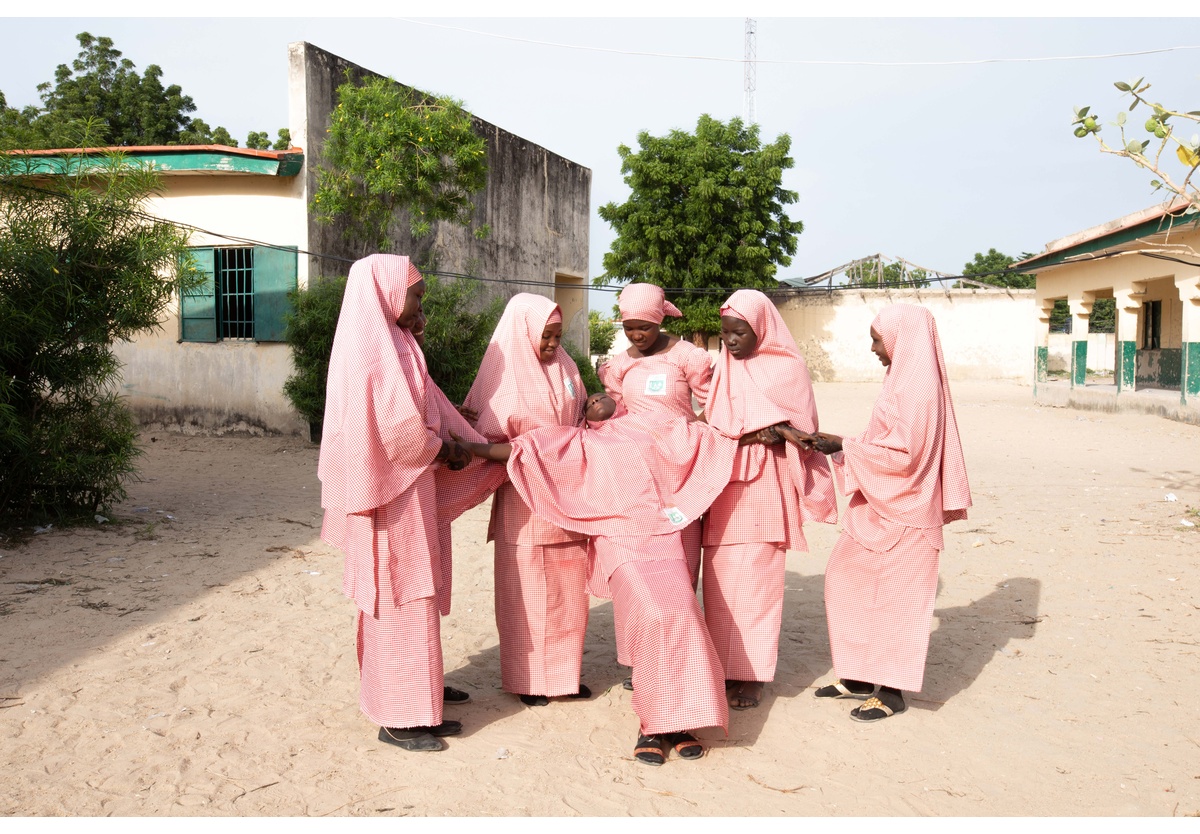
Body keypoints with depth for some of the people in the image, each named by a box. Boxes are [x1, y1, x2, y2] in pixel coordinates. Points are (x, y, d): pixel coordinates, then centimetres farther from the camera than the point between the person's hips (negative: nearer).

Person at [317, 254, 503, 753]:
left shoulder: (393, 343, 13)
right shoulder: (376, 347, -18)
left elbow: (430, 408, 14)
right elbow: (398, 426, -24)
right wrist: (441, 450, -8)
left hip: (410, 483, 10)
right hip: (394, 490, -10)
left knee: (413, 592, 18)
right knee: (400, 594, -3)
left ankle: (419, 687, 31)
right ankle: (398, 718, 6)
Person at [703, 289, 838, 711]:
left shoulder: (787, 368, -2)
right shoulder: (723, 369, 13)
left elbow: (800, 432, -4)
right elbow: (712, 423, 15)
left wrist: (774, 431, -22)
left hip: (763, 487, -5)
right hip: (722, 486, 5)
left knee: (755, 580, -3)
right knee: (720, 579, 4)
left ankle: (752, 675, 5)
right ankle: (725, 666, 14)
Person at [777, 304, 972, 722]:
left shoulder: (918, 387, -18)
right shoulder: (902, 379, 11)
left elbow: (903, 452, -22)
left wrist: (843, 447, -17)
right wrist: (835, 445, 6)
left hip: (901, 514, -10)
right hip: (879, 507, 10)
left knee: (893, 596, 1)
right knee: (847, 579, 13)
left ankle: (891, 691, 14)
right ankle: (861, 676, 24)